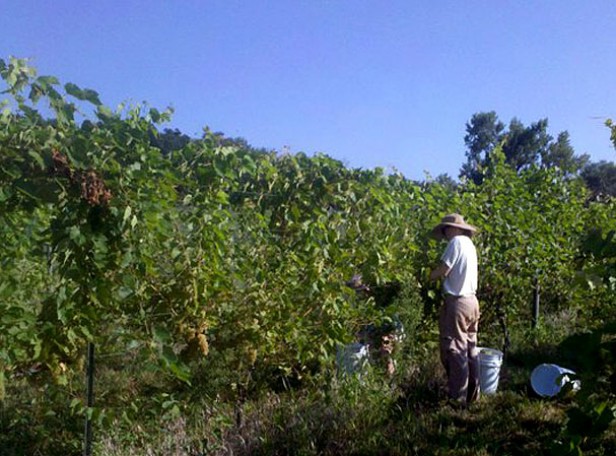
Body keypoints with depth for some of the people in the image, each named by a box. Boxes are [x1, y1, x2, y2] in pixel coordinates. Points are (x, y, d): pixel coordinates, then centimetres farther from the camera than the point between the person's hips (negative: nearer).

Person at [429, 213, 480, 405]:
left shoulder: (456, 242, -13)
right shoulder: (469, 243, 14)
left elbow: (443, 270, -14)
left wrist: (427, 276, 3)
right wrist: (442, 275, 8)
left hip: (457, 302, -9)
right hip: (471, 300, 9)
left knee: (455, 350, -3)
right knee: (470, 348, 14)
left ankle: (457, 397, 2)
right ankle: (472, 393, 22)